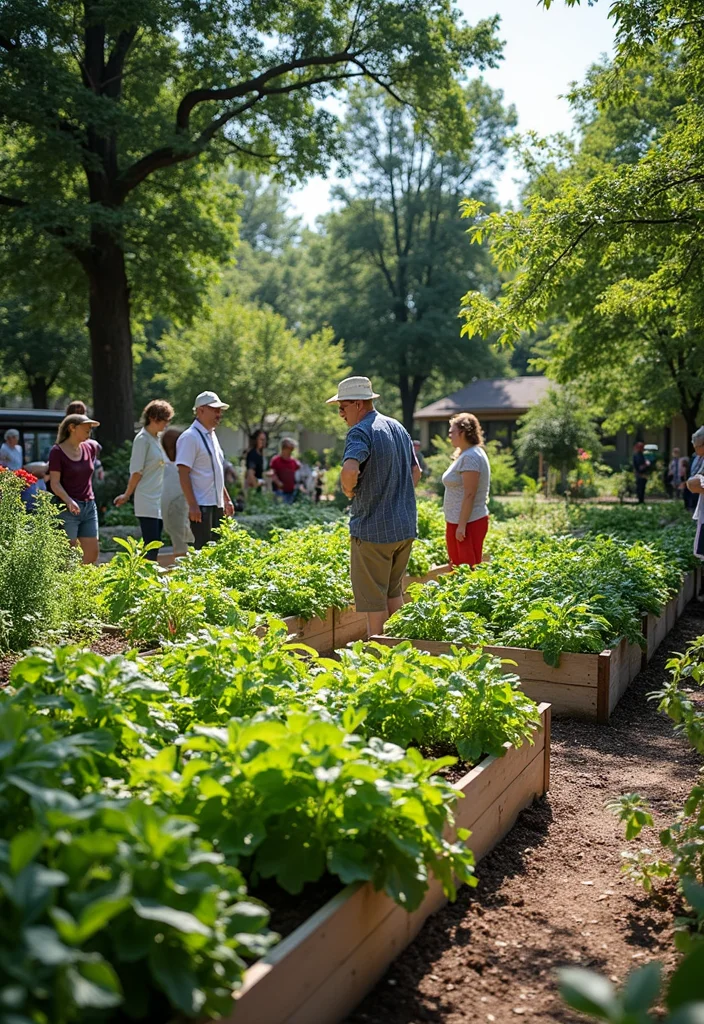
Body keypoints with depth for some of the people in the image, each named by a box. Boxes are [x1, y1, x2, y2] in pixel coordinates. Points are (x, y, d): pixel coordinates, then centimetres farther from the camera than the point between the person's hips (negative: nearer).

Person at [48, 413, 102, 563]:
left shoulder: (91, 447, 7)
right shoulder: (57, 451, -8)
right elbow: (54, 483, -13)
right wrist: (69, 501, -26)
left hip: (89, 506, 6)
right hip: (67, 508, -6)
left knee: (93, 552, 6)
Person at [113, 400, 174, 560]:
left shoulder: (157, 438, 15)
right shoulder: (142, 439, -10)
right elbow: (136, 471, -12)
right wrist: (127, 495, -5)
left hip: (158, 501, 8)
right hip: (147, 501, -8)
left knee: (155, 546, 8)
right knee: (151, 546, -11)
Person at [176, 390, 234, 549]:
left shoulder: (212, 435, 16)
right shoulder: (190, 437, -12)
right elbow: (183, 474, -18)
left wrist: (226, 499, 20)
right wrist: (193, 505, -22)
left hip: (216, 505, 9)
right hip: (201, 506, -9)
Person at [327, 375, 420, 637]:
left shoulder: (360, 432, -16)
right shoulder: (398, 428, 12)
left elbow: (350, 470, -34)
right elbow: (415, 471, 22)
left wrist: (348, 490, -14)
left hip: (372, 529, -8)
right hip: (405, 526, 8)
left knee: (373, 598, 3)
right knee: (394, 592, 19)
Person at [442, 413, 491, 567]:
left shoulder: (470, 457, -17)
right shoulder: (467, 454, 14)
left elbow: (469, 495, -21)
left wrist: (461, 525, -21)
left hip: (468, 523, -10)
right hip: (458, 522, 10)